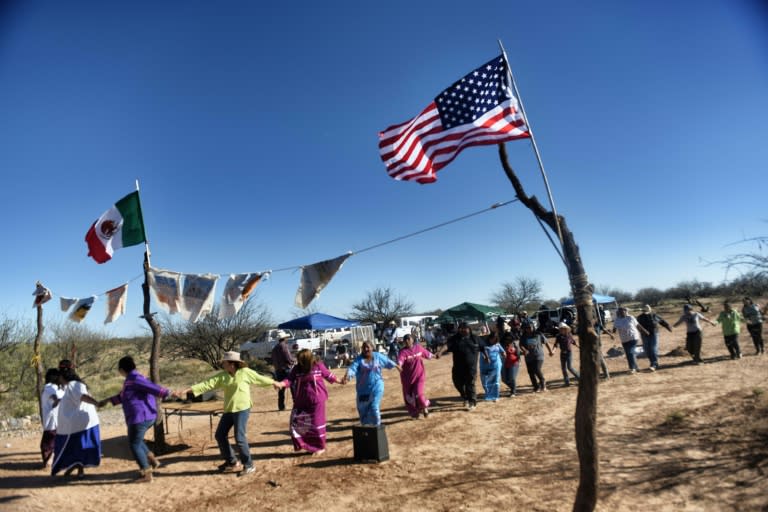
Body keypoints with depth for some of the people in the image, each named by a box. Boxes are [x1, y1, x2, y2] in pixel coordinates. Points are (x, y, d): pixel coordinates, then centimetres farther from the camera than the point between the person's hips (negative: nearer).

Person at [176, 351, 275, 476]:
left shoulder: (245, 372, -10)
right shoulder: (222, 376, 1)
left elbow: (260, 378, 2)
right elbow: (206, 384, -5)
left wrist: (275, 383, 13)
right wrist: (186, 390, -13)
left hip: (242, 409, -6)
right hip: (228, 410, 6)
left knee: (240, 438, -8)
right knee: (220, 435, 9)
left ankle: (248, 465, 11)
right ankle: (232, 462, 28)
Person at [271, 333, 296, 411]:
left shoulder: (274, 348, 14)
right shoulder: (283, 346, -11)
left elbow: (273, 361, 20)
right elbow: (289, 359, -16)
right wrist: (295, 360, 1)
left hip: (278, 371, 8)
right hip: (286, 369, -8)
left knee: (281, 389, 10)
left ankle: (281, 406, 10)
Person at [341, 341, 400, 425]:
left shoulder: (377, 356, -2)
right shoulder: (359, 359, -9)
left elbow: (387, 361, 15)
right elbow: (352, 368, -26)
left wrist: (396, 366, 29)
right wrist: (346, 377, -44)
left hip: (376, 386, -1)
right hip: (363, 388, 1)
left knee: (374, 407, -9)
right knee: (363, 409, 12)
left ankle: (377, 426, 13)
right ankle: (365, 425, 39)